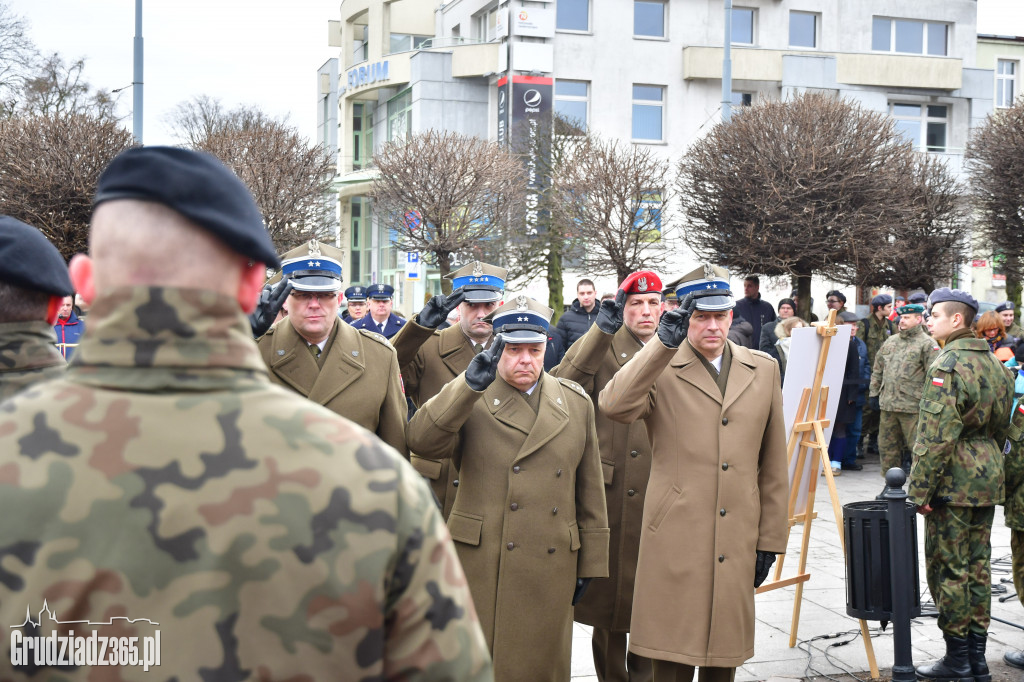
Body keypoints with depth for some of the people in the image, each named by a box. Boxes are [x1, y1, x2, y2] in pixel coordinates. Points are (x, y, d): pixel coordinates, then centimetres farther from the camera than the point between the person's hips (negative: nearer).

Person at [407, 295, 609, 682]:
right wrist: (469, 384, -26)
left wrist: (590, 562, 11)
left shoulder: (576, 403, 10)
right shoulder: (471, 399, 2)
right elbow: (422, 441, -18)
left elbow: (590, 491, 13)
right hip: (480, 567, -2)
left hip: (551, 569, 3)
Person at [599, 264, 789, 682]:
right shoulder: (660, 369, -1)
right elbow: (613, 406, -23)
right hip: (676, 541, -3)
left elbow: (773, 464, 13)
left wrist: (771, 539, 12)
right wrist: (664, 343, -27)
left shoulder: (763, 369, 11)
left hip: (737, 545, 3)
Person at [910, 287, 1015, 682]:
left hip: (953, 482, -9)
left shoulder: (947, 366, -16)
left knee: (948, 568, 0)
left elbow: (936, 437, -21)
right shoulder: (994, 364, 12)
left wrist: (920, 488, -17)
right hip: (987, 479, 9)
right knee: (977, 566, 13)